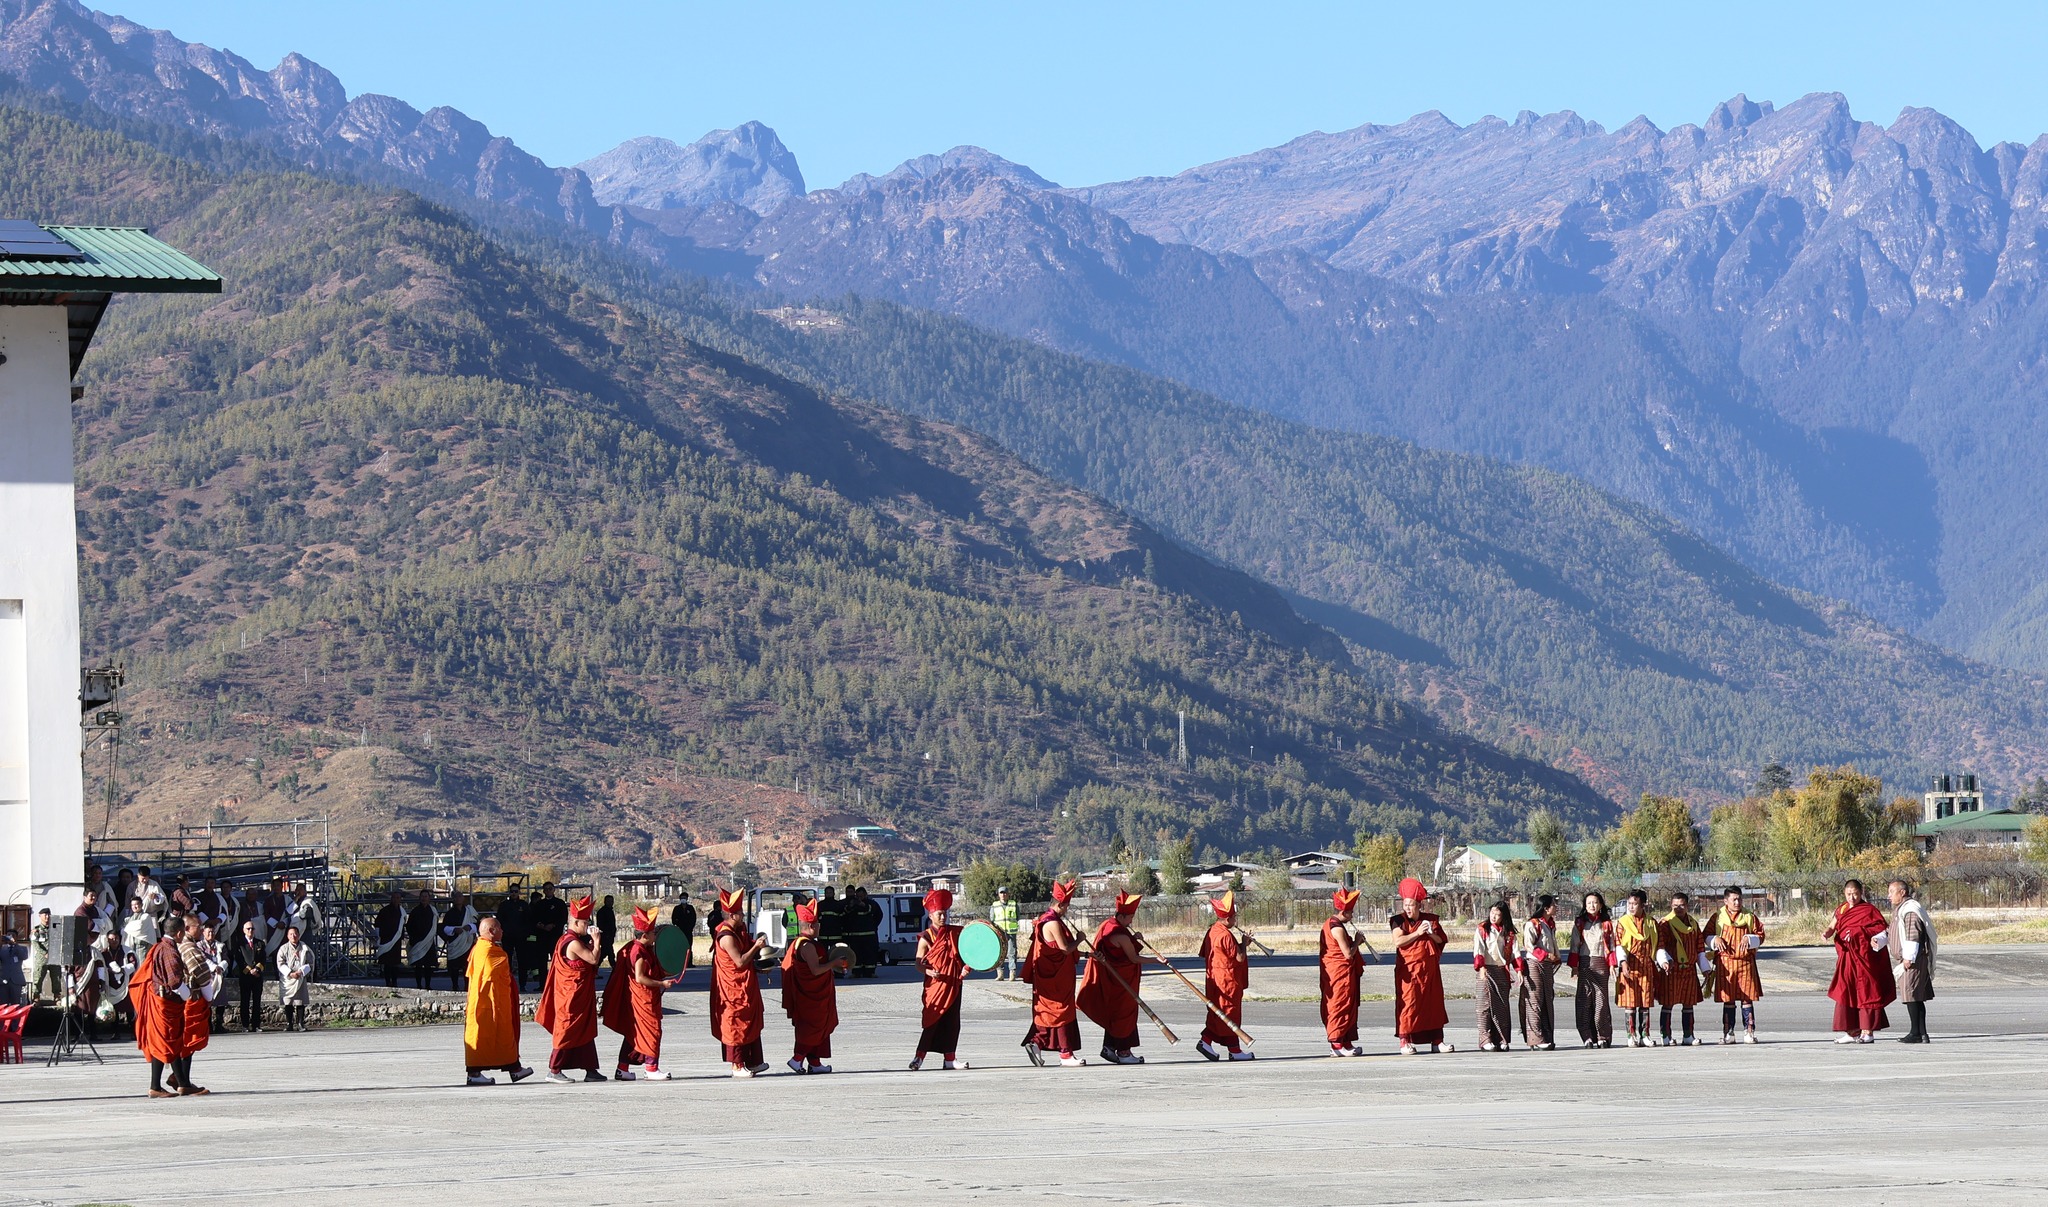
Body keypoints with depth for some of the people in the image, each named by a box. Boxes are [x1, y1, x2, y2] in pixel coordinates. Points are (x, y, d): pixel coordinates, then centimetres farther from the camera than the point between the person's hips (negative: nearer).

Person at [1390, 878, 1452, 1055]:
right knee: (1408, 1002, -10)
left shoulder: (1431, 919, 10)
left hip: (1430, 969, 4)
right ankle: (1405, 1041, -8)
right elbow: (1398, 941, -14)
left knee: (1434, 1002, 6)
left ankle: (1436, 1040, 12)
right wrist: (1417, 933, -17)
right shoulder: (1399, 920, 0)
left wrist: (1432, 935, -7)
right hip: (1408, 969, -4)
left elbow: (1442, 941, 12)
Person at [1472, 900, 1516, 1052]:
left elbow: (1514, 952, 9)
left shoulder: (1508, 933, 12)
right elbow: (1478, 949, -7)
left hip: (1501, 971, 3)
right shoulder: (1482, 929, 4)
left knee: (1502, 1006, 1)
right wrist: (1481, 967, -22)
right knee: (1485, 1005, -7)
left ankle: (1501, 1040, 5)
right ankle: (1485, 1041, -8)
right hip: (1485, 971, -3)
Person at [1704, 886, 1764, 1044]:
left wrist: (1749, 939, -12)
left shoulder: (1749, 917, 7)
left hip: (1745, 962, 0)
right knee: (1728, 1000, 2)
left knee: (1747, 999, -1)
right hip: (1725, 963, 0)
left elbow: (1760, 936, 7)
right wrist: (1715, 940, -11)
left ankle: (1749, 1032, 4)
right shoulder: (1717, 917, 6)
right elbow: (1706, 937, 10)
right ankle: (1728, 1033, 8)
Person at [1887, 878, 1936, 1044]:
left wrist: (1909, 957, -21)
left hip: (1913, 960, -11)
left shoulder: (1910, 909, -13)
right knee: (1917, 998, 10)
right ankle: (1922, 1033, 11)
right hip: (1905, 959, 11)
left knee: (1911, 995, -10)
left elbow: (1913, 935, -20)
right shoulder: (1899, 909, 20)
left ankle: (1916, 1033, -9)